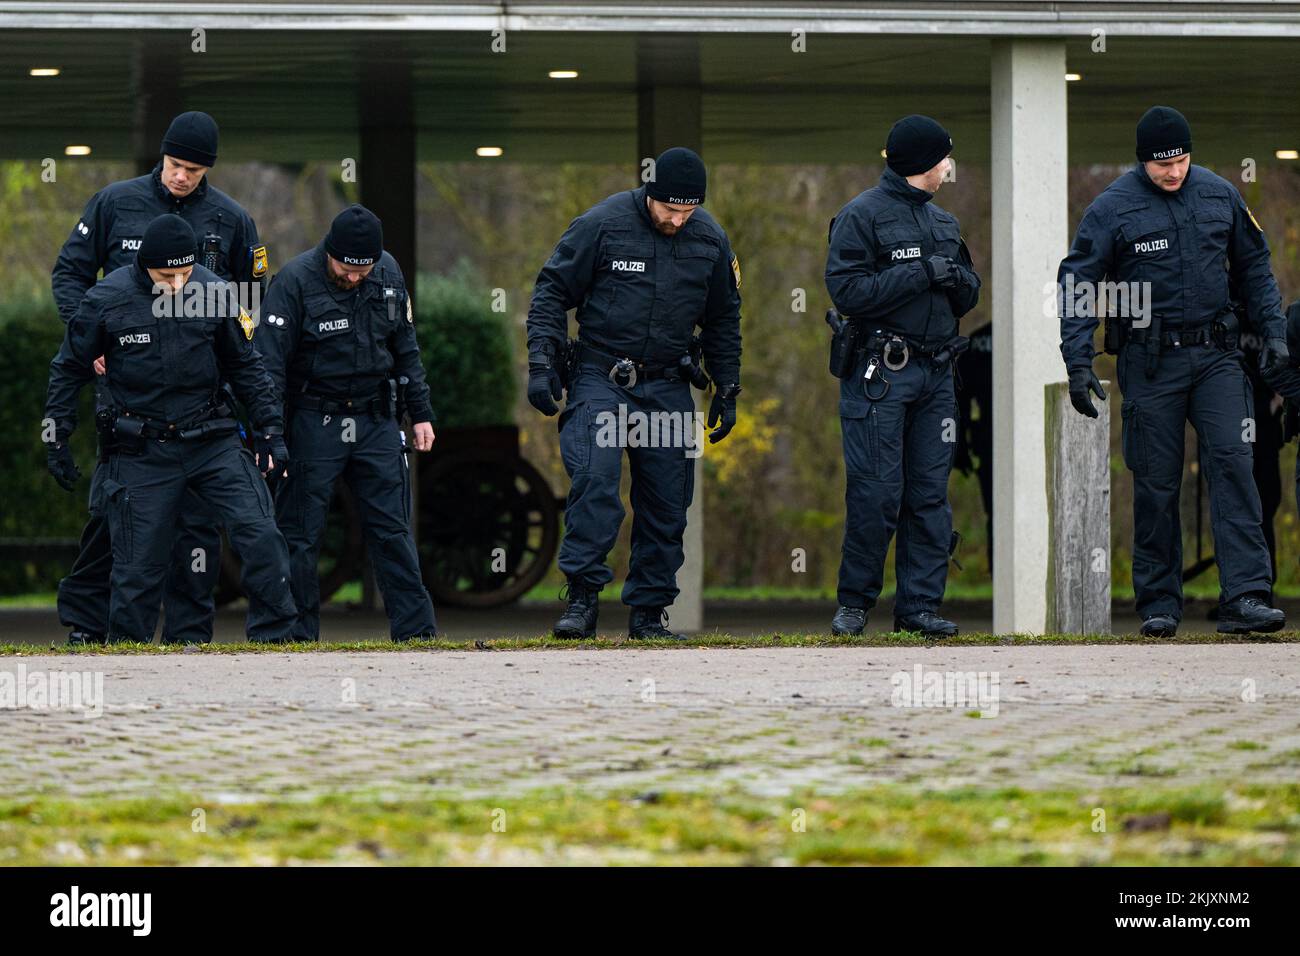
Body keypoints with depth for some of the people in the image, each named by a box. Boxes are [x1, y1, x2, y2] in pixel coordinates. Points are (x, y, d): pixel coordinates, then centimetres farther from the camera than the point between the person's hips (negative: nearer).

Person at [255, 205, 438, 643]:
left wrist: (421, 413, 14)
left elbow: (405, 350, 16)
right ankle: (296, 635, 5)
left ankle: (416, 628, 7)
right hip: (315, 421, -4)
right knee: (299, 536, -1)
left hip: (376, 420, 4)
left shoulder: (389, 274, 4)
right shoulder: (295, 279, -12)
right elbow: (269, 363, -14)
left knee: (392, 529, 5)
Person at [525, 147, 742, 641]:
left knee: (668, 502, 3)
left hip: (668, 387, 4)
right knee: (594, 480, -20)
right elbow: (550, 293, -3)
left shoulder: (710, 240, 3)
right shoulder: (602, 225, -9)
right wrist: (542, 365, -10)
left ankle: (649, 613, 12)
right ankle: (582, 598, -17)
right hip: (600, 380, -4)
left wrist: (727, 392, 16)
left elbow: (723, 321, 16)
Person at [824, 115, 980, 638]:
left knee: (930, 493, 4)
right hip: (879, 373, -7)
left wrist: (957, 278, -4)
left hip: (934, 373, 7)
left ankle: (919, 605, 7)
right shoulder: (861, 216, -4)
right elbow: (847, 291, -15)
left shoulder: (942, 222, 19)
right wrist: (921, 273, -16)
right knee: (876, 492, -8)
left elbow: (969, 294, 20)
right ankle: (855, 601, 4)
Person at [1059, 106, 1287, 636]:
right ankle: (1159, 605, 11)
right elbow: (1077, 285, -4)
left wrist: (1272, 329, 9)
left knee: (1232, 462, -12)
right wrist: (1078, 363, -13)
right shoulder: (1112, 208, -4)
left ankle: (1244, 597, -17)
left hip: (1215, 354, 2)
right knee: (1156, 483, 1)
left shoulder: (1219, 195, 7)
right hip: (1150, 363, -2)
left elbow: (1253, 267, 18)